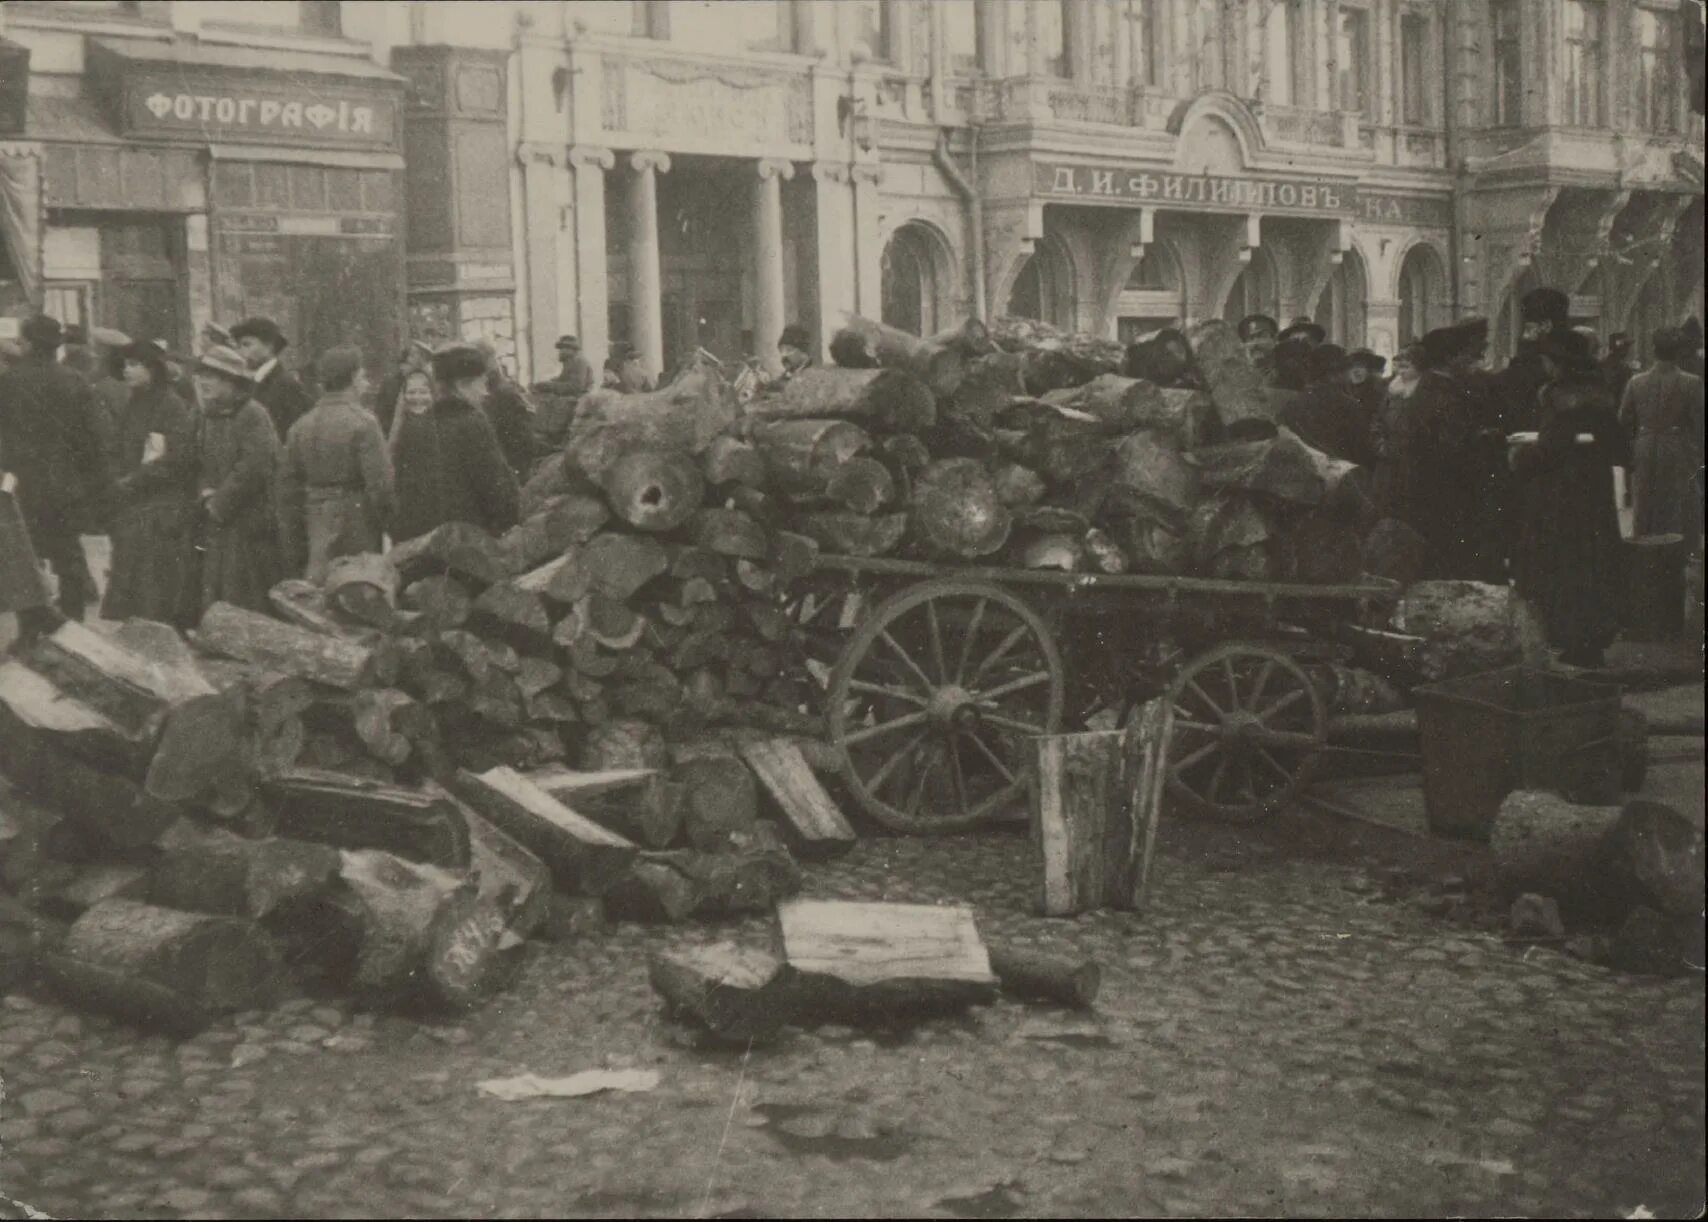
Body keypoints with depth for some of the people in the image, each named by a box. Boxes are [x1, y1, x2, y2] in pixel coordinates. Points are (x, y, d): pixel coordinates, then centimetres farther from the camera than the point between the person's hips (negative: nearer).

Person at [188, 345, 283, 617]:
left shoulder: (253, 415, -10)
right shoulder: (205, 417, 15)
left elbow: (255, 467, -18)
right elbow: (199, 465, 19)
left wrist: (220, 502, -13)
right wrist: (205, 494, -2)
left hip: (249, 525, -7)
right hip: (215, 525, 7)